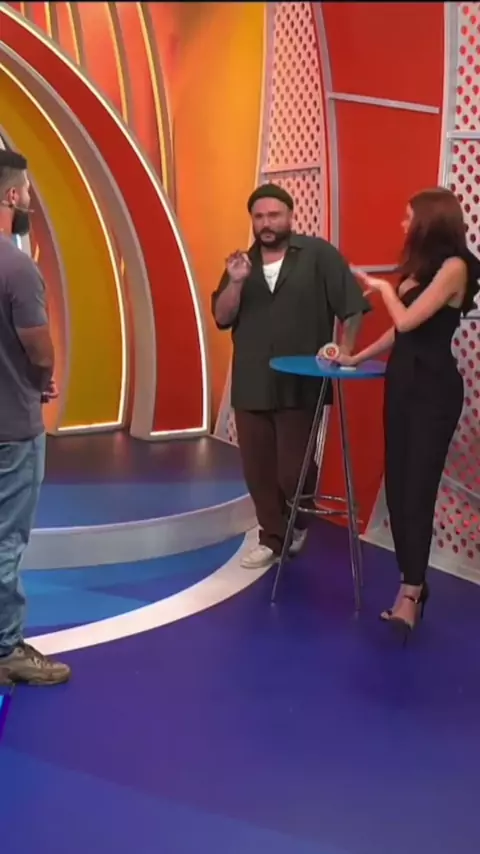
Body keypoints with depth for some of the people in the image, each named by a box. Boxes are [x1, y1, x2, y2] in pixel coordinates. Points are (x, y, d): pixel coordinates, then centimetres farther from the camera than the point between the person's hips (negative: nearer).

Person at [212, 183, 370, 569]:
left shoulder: (319, 254, -3)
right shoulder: (242, 263, 11)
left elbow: (352, 305, -3)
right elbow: (222, 318, 3)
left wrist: (345, 350, -10)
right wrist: (236, 282, -12)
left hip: (300, 385, -4)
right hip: (251, 387, 5)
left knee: (293, 470, -2)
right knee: (258, 469, 8)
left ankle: (299, 522, 28)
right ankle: (272, 538, 24)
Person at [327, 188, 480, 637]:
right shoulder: (420, 266, 15)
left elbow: (408, 320, -17)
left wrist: (383, 287, 0)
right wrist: (356, 357, 22)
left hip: (433, 389, -8)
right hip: (401, 382, 8)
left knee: (417, 488, -9)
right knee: (397, 486, 5)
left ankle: (410, 591, -5)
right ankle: (412, 583, 11)